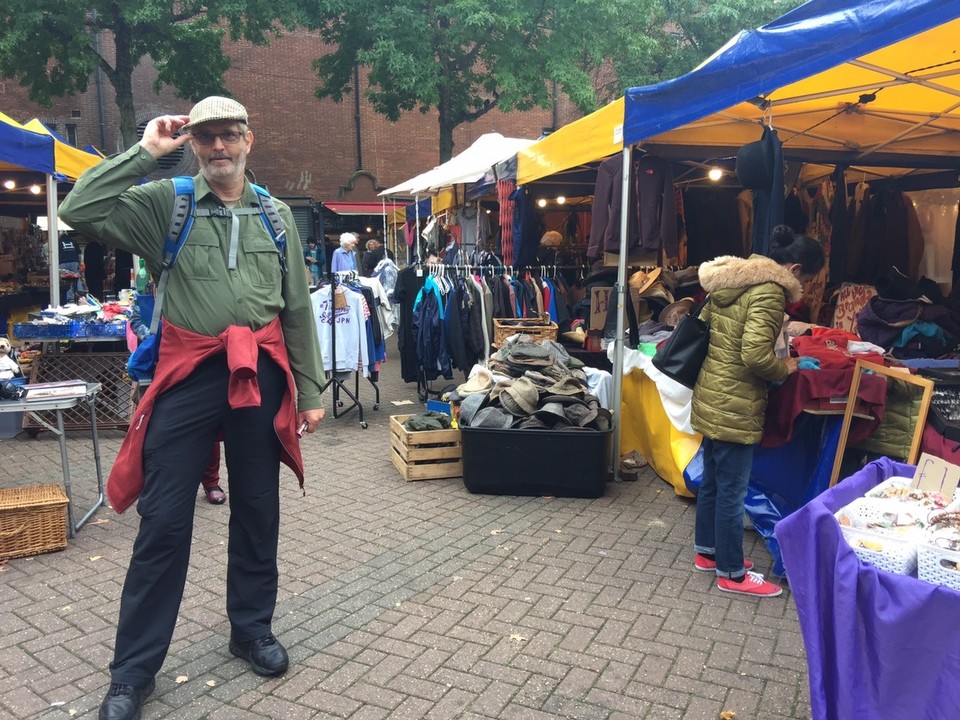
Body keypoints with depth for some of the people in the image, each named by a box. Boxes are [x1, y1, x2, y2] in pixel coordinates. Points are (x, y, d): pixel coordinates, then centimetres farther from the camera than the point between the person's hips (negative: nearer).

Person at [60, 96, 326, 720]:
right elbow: (79, 210, -10)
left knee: (258, 512, 12)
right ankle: (134, 670, 18)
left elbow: (298, 309, 10)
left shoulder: (277, 215, 10)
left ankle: (253, 629, 32)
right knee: (163, 520, 2)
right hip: (188, 375, -2)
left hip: (262, 375, 3)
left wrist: (310, 392, 8)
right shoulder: (165, 203, 4)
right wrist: (144, 153, -9)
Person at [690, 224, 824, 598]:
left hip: (711, 398, 9)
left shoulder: (729, 282, 9)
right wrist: (785, 369, -7)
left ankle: (707, 550, 35)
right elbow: (755, 355, -26)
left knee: (711, 480, 20)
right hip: (735, 407, -9)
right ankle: (731, 573, 17)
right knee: (732, 491, 3)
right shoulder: (769, 291, -18)